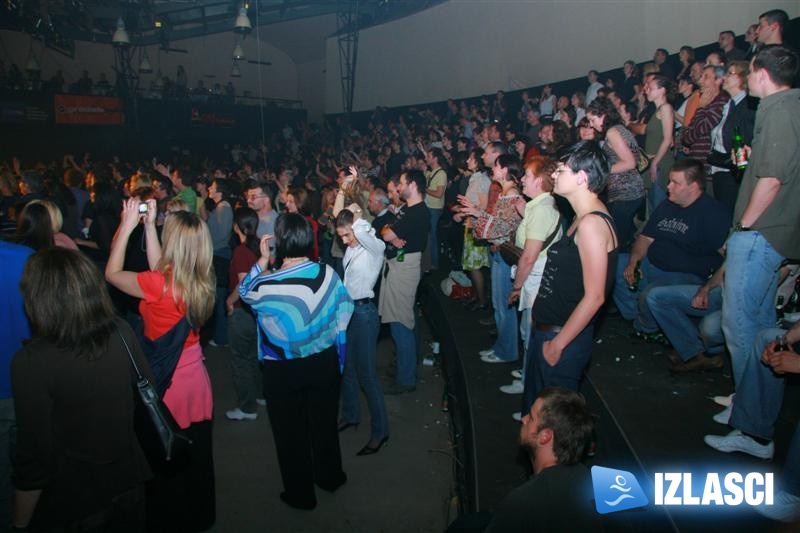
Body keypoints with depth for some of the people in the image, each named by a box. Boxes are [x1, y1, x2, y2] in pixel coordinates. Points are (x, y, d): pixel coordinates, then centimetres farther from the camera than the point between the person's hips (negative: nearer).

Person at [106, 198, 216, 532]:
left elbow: (112, 273, -7)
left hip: (166, 382, -6)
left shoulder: (158, 285, -25)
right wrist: (148, 225, 7)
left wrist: (128, 226, -4)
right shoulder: (202, 280, -7)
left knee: (165, 460, 15)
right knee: (196, 455, 22)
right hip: (195, 377, 6)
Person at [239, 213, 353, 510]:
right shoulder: (327, 273, -15)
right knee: (324, 422, 24)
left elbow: (244, 292, 0)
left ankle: (300, 494, 34)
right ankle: (330, 477, 45)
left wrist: (262, 260, -4)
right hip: (325, 363, 3)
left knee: (291, 432, 17)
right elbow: (344, 312, -3)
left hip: (284, 371, -3)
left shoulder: (266, 285, -24)